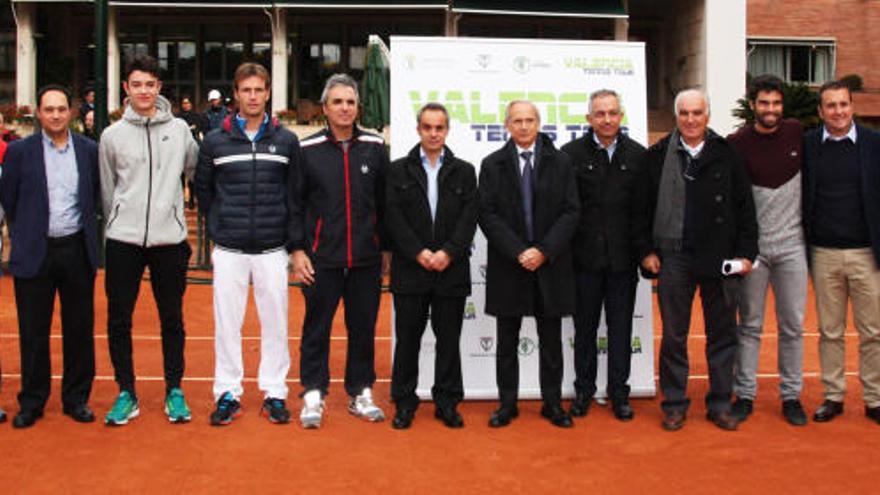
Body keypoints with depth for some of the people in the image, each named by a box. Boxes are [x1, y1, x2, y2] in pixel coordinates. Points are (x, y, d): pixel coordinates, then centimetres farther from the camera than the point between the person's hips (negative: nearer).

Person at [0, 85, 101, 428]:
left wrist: (84, 229, 10)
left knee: (80, 330, 7)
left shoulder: (89, 150, 4)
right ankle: (32, 402, 19)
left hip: (77, 250, 1)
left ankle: (77, 399, 20)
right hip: (35, 253, -1)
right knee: (33, 333, 6)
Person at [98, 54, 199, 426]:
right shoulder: (112, 135, 4)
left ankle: (174, 391, 20)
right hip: (123, 240, 0)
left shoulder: (179, 129, 4)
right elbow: (106, 188, 10)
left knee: (172, 319, 8)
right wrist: (116, 224, 10)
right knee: (119, 319, 5)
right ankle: (126, 393, 18)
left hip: (169, 238, 0)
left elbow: (196, 170, 15)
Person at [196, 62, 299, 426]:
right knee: (226, 323, 5)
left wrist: (288, 235, 4)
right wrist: (218, 226, 8)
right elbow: (202, 188, 13)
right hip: (229, 249, 0)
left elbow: (296, 192, 8)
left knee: (275, 322, 5)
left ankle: (274, 392, 17)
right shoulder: (215, 142, 4)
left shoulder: (287, 141, 4)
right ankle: (228, 393, 16)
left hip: (272, 249, 0)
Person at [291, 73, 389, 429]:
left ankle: (360, 392, 23)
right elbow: (294, 204, 2)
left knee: (363, 327, 10)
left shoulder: (375, 148, 5)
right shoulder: (308, 149, 0)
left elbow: (384, 202, 9)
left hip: (366, 258, 2)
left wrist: (385, 246, 8)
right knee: (316, 328, 6)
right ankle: (313, 394, 18)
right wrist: (297, 249, -4)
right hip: (322, 258, -2)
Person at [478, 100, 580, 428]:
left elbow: (571, 211, -1)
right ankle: (507, 404, 19)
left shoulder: (560, 162, 4)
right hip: (508, 266, 0)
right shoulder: (492, 165, 3)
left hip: (550, 264, 0)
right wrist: (518, 252, -13)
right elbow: (487, 215, -3)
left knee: (551, 340, 8)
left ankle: (553, 403, 20)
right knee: (507, 341, 8)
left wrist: (544, 251, -12)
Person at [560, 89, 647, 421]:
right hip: (585, 257, -1)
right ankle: (584, 390, 23)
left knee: (621, 328, 8)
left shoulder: (637, 155, 4)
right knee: (585, 327, 10)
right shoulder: (571, 154, -1)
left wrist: (645, 250, 1)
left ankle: (618, 392, 20)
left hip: (623, 258, 1)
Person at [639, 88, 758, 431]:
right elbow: (644, 208, 5)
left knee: (722, 334, 8)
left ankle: (719, 404, 21)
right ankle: (674, 404, 19)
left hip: (720, 259, 1)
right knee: (673, 336, 7)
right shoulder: (657, 156, 3)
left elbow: (744, 207, 5)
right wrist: (647, 251, 0)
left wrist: (746, 253, 0)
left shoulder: (727, 155, 3)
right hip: (674, 258, 0)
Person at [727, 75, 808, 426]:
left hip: (791, 245, 2)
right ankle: (745, 394, 14)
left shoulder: (797, 133, 2)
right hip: (753, 246, -2)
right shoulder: (738, 143, -6)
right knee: (750, 325, 5)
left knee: (793, 324, 6)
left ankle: (791, 396, 18)